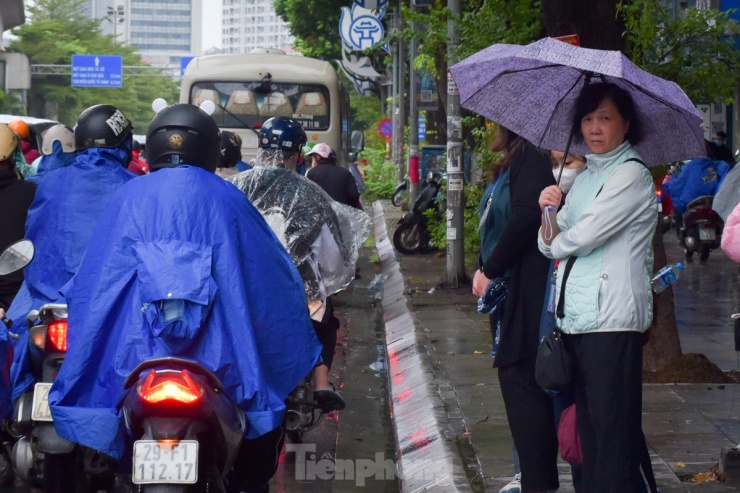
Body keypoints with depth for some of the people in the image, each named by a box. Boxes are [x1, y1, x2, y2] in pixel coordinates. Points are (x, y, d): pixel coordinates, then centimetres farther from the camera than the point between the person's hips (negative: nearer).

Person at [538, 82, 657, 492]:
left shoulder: (631, 174, -6)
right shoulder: (584, 179, 20)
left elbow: (582, 238, -13)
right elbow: (550, 245, 16)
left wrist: (559, 241, 8)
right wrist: (549, 213, -4)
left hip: (613, 320, -8)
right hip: (576, 317, 8)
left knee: (613, 431, -9)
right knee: (588, 428, 11)